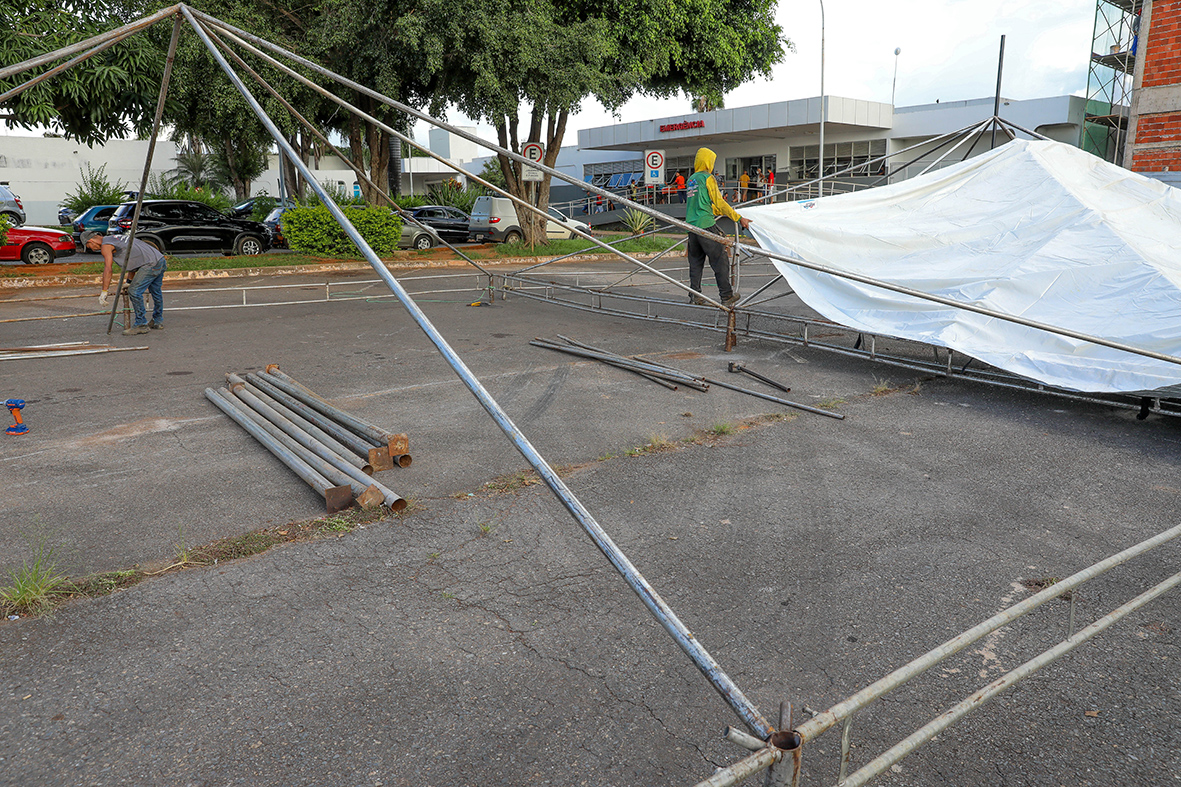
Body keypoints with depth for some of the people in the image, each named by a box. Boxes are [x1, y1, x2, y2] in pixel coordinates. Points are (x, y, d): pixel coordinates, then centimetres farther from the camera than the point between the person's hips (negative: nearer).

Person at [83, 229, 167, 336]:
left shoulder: (106, 246, -2)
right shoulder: (115, 239, 27)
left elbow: (108, 269, -10)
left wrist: (104, 292, -7)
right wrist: (131, 282, 39)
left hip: (151, 264, -10)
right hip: (161, 259, 10)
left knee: (135, 292, -7)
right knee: (155, 291, 21)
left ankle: (141, 325, -1)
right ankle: (158, 322, 35)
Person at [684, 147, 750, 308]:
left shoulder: (691, 179, 17)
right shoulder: (707, 178, -6)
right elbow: (719, 203, -7)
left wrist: (723, 211, 33)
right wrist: (739, 218, -2)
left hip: (691, 226, 8)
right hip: (706, 225, -7)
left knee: (695, 262, 12)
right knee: (720, 261, -2)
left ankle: (695, 295, 11)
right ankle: (727, 295, 0)